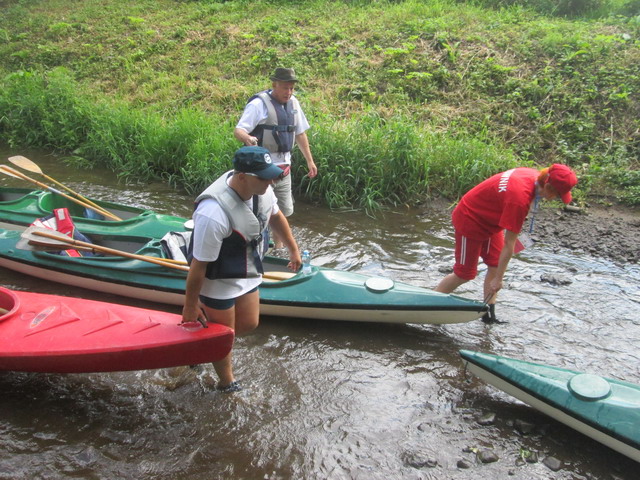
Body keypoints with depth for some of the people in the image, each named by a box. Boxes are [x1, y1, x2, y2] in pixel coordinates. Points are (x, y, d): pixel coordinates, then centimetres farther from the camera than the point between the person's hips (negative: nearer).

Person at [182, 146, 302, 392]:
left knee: (248, 324, 21)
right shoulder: (214, 214, -40)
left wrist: (293, 249, 18)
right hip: (218, 283, -7)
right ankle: (227, 384, 43)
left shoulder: (260, 189, -16)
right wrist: (190, 306, -16)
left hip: (247, 275, 7)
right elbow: (198, 265, -28)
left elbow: (275, 215, 8)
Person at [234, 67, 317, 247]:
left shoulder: (293, 103, 9)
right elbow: (238, 130, -18)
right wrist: (247, 137, -42)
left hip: (284, 167, 7)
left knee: (284, 211, 15)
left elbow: (300, 133, 18)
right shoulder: (259, 104, -12)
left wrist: (310, 161, 17)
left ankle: (278, 248, 33)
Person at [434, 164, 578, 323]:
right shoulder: (519, 199, -37)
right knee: (465, 274, 1)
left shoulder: (535, 176, -12)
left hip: (489, 219, 9)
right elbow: (508, 244, -31)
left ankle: (489, 314, 13)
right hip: (470, 221, -9)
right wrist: (498, 279, -23)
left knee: (496, 266, 6)